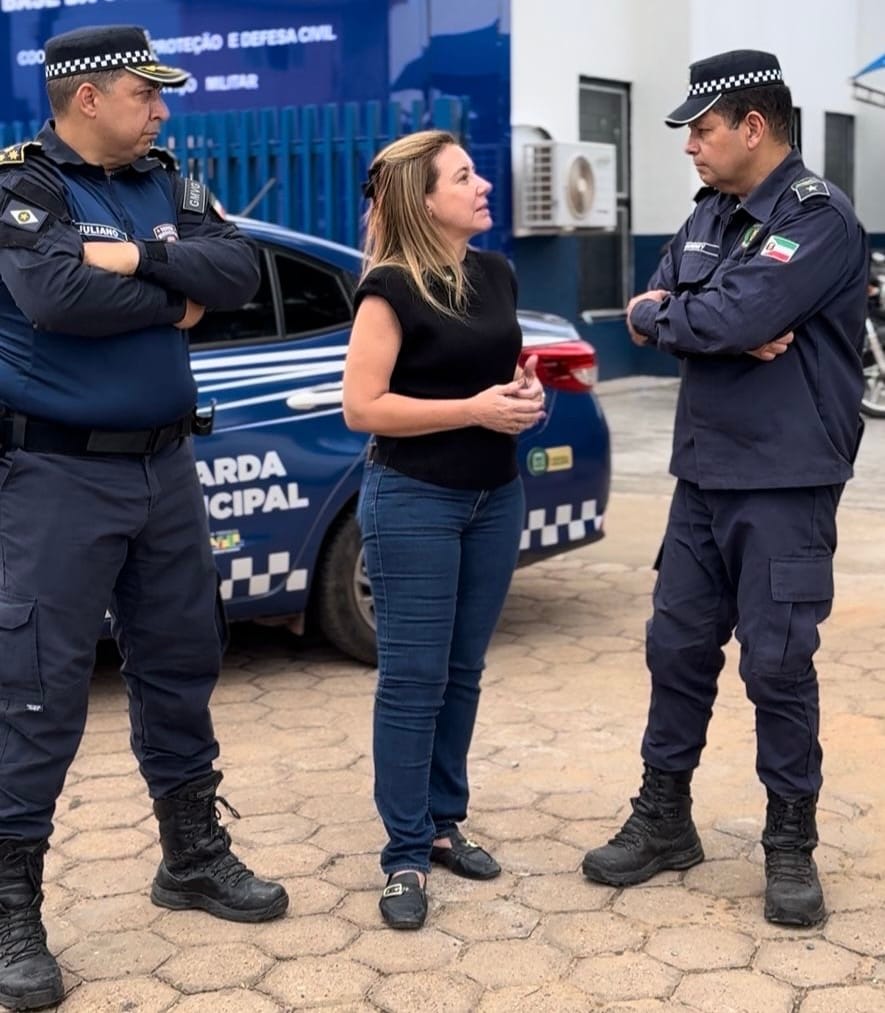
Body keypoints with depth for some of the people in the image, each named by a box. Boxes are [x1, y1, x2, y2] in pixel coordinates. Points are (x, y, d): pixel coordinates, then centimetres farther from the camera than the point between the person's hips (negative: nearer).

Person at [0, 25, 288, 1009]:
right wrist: (176, 299, -11)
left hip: (164, 465, 7)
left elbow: (238, 269, -3)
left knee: (181, 664, 14)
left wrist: (141, 259, -18)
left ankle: (194, 856, 30)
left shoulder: (167, 184, 10)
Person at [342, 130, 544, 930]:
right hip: (414, 501, -7)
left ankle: (444, 823, 27)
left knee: (463, 671, 13)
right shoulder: (391, 289, -12)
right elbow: (361, 407, -17)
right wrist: (473, 409, -19)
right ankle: (407, 856, 6)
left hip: (496, 496, 7)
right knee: (413, 677, -2)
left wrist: (527, 393, -1)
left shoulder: (498, 276, 8)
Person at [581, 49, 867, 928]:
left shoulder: (819, 219, -14)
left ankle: (791, 846, 16)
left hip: (783, 486, -7)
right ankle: (663, 820, 25)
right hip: (701, 475, 7)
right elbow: (653, 307, 4)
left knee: (778, 665, 0)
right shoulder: (712, 213, 12)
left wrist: (658, 317, -6)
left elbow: (725, 320, -25)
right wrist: (732, 333, -14)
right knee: (677, 648, 11)